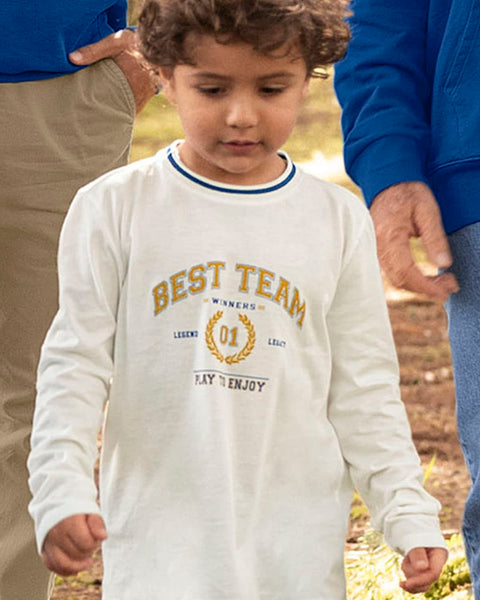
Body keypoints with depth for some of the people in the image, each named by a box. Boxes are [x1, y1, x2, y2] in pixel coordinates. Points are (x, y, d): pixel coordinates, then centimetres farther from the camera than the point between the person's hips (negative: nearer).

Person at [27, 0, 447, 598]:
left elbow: (363, 391, 8)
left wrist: (410, 517, 2)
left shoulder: (339, 222, 4)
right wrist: (61, 496, -10)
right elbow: (75, 368, 0)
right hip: (157, 535, -2)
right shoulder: (115, 209, -1)